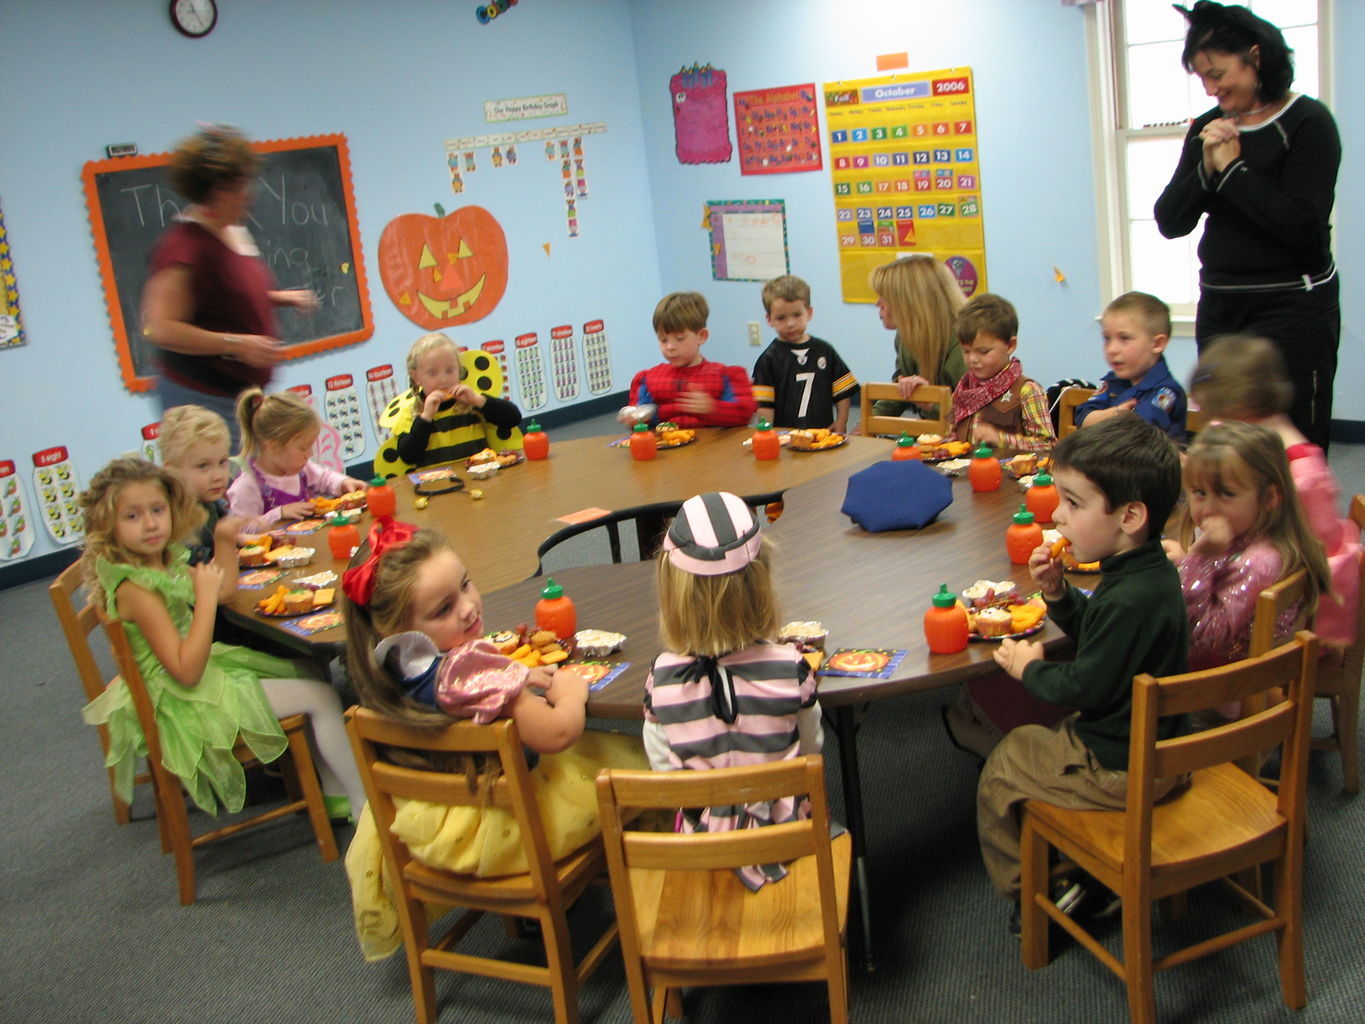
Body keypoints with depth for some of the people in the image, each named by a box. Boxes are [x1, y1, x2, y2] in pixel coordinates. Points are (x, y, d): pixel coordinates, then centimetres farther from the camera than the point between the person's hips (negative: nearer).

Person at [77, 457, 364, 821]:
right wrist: (206, 598, -30)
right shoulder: (135, 589, -28)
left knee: (310, 673, 18)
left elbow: (222, 589, 20)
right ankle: (364, 806, -1)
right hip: (186, 699, -10)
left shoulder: (168, 561, -1)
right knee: (321, 697, -10)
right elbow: (187, 672, -31)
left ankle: (334, 794, 19)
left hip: (208, 668, 10)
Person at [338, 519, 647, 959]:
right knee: (631, 759, 9)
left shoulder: (393, 668, -9)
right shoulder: (472, 672, -37)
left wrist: (518, 677, 0)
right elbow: (556, 733, -34)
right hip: (500, 830, -8)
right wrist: (570, 692, -14)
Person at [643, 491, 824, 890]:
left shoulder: (662, 677, -18)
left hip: (703, 844, 1)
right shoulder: (790, 667, -20)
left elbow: (662, 768, -6)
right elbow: (811, 749, -5)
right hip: (784, 837, -1)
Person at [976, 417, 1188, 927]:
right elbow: (1097, 635, 13)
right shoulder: (1152, 574, -2)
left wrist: (1031, 669, -6)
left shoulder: (1130, 600, -33)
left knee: (1000, 769, 5)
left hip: (1118, 769, -10)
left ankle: (1026, 892, 24)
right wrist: (1059, 593, -4)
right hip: (1155, 748, 10)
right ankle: (1073, 872, 36)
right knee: (1035, 741, 27)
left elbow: (1084, 687, -25)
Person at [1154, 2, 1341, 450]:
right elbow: (1170, 223, 5)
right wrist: (1205, 169, -11)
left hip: (1292, 309, -6)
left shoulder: (1308, 122, -8)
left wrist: (1232, 168, -15)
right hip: (1220, 308, 6)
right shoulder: (1209, 129, 9)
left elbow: (1303, 225, -19)